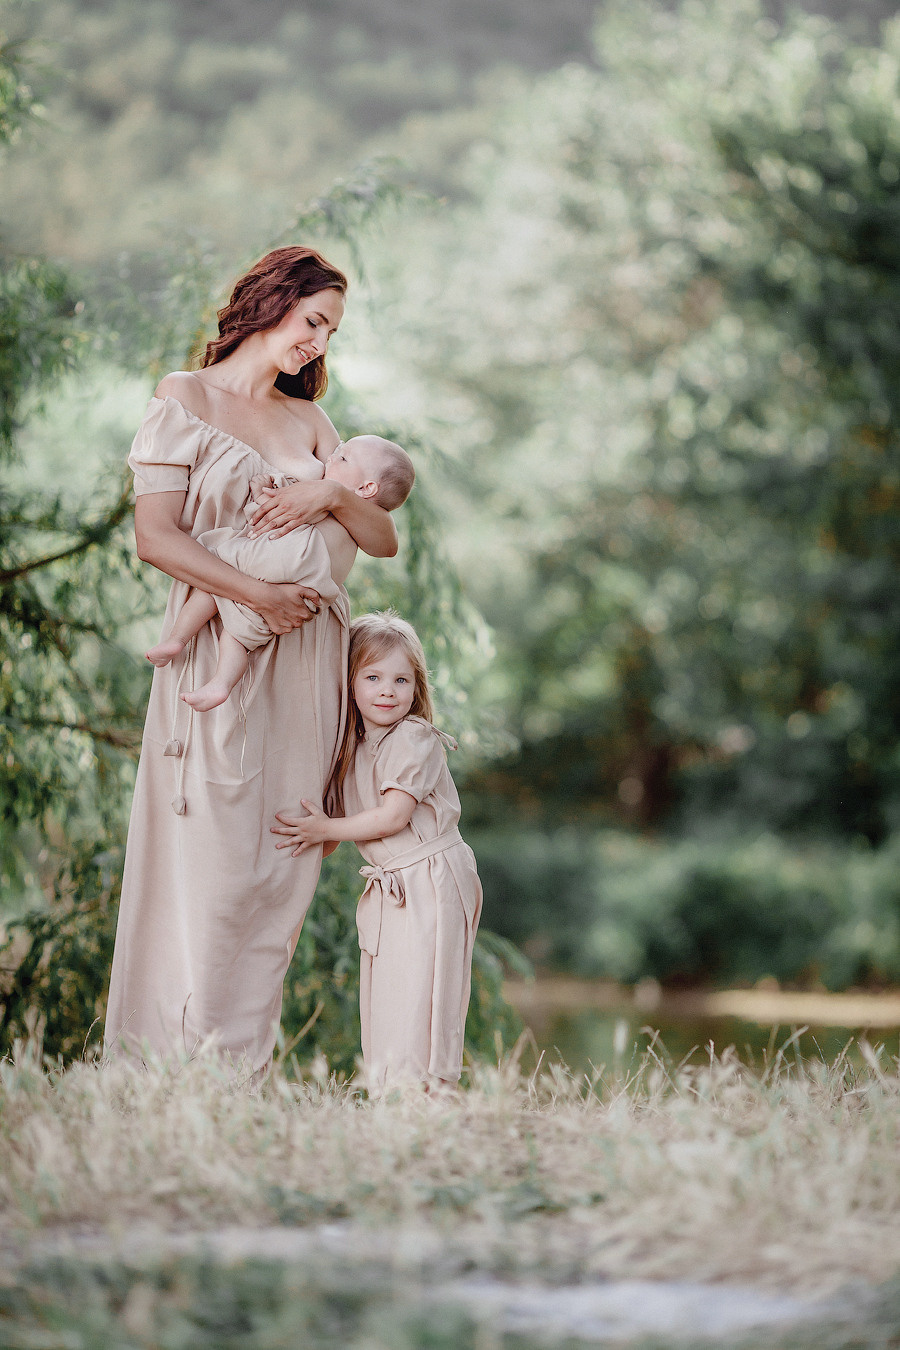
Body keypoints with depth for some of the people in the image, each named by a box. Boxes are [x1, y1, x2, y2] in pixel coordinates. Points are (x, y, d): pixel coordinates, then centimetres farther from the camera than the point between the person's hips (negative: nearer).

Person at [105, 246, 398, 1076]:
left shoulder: (309, 423, 17)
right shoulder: (184, 401, 2)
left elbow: (384, 540, 13)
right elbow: (156, 536, -8)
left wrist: (333, 495, -7)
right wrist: (259, 595, -16)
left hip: (306, 661, 5)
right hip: (220, 653, -5)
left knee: (284, 864, 1)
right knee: (210, 859, -9)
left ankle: (243, 1064, 4)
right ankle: (182, 1064, -6)